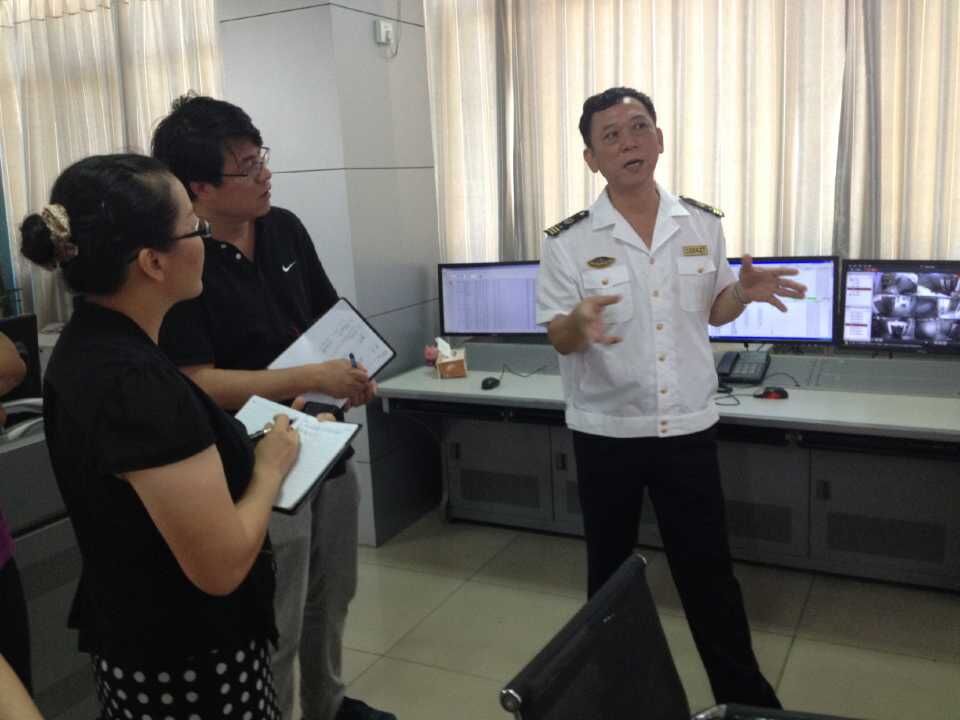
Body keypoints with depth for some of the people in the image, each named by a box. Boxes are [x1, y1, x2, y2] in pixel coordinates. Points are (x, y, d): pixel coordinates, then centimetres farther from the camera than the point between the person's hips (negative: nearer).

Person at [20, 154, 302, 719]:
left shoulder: (85, 348, 0)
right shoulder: (138, 382, -30)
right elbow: (221, 565, -27)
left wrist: (246, 446, 3)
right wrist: (271, 466, -12)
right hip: (189, 663, -8)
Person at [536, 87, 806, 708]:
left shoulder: (702, 224, 0)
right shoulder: (568, 240, -9)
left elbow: (711, 312, 11)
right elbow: (558, 340, -5)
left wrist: (743, 293, -11)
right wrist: (579, 324, -29)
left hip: (689, 428, 1)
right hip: (606, 432, -1)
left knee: (709, 568, 11)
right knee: (610, 570, 16)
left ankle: (746, 696, 31)